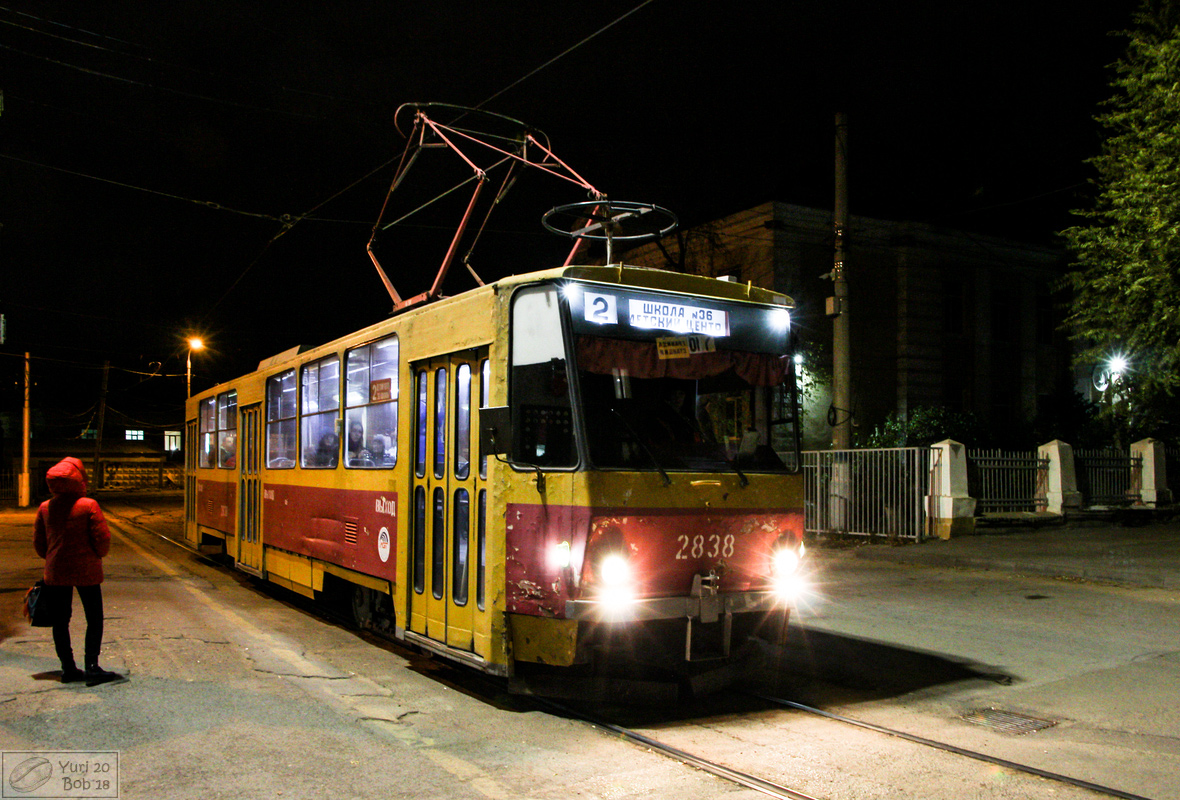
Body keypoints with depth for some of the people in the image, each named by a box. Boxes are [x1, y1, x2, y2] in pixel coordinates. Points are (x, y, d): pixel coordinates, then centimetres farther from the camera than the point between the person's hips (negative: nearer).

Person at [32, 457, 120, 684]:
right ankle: (92, 667, 1)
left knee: (60, 621, 13)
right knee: (94, 620, 6)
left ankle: (68, 668, 16)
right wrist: (98, 554, 7)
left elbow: (38, 543, 7)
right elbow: (102, 539, -13)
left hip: (55, 572, 4)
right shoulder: (88, 505, -13)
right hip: (86, 571, -4)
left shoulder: (45, 508, 0)